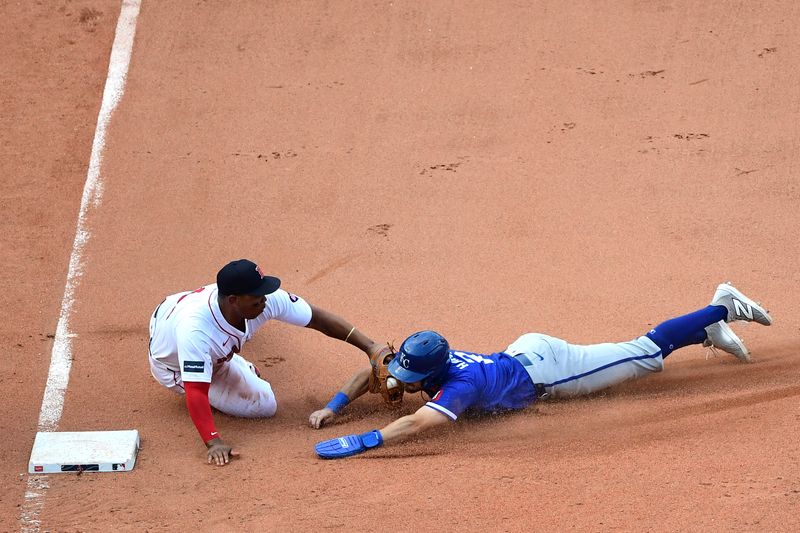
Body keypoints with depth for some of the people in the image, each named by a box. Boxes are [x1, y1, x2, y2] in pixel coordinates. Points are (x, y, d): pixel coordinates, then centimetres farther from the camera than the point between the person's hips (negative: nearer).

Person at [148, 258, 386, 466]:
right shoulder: (195, 328, -49)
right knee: (263, 405, -7)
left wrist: (370, 347, -27)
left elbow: (317, 318, -24)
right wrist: (213, 442, -59)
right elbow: (196, 392, -50)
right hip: (175, 368, -5)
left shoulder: (266, 300, -33)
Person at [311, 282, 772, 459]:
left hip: (545, 370, -6)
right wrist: (333, 407, -10)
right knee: (639, 353, 20)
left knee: (646, 354, 7)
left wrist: (358, 443, -53)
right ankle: (710, 328, 32)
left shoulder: (457, 385, -35)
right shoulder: (427, 359, -13)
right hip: (528, 349, 6)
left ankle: (721, 309, 19)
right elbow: (370, 374, 2)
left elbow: (417, 424, -51)